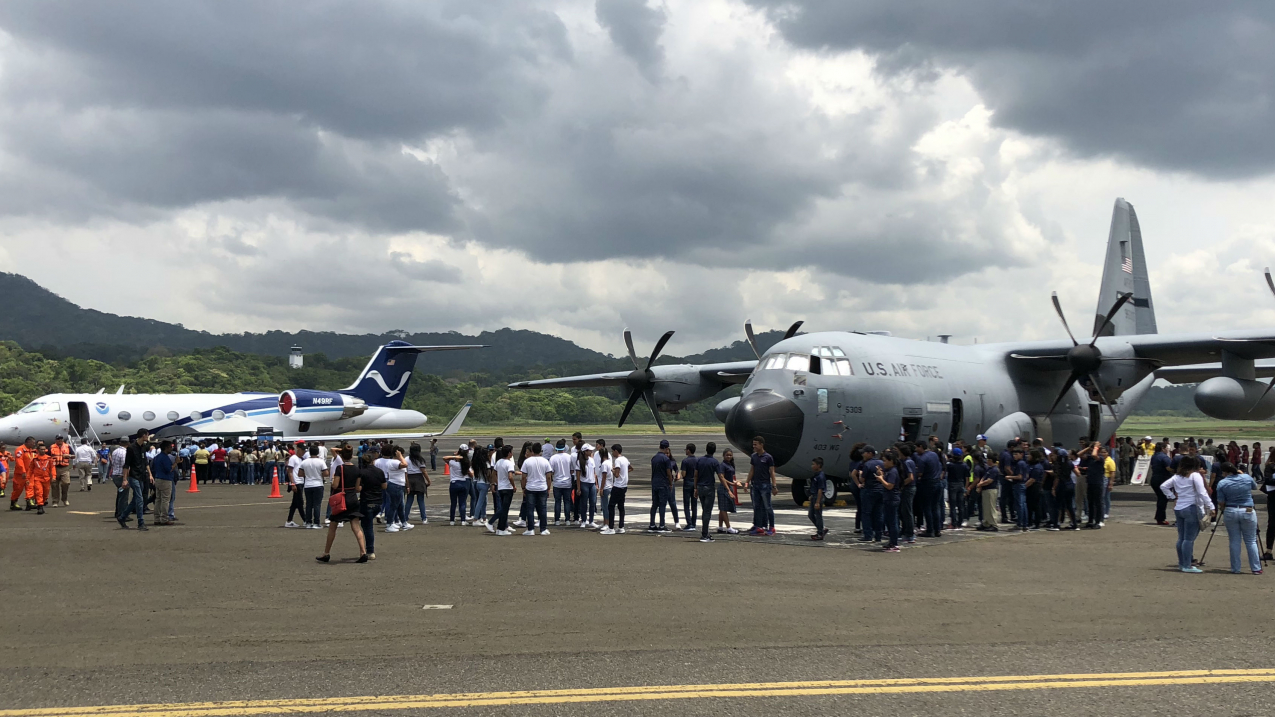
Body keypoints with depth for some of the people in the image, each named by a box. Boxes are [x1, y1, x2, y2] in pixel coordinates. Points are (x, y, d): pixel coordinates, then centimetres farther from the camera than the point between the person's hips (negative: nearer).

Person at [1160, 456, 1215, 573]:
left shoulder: (1177, 477, 13)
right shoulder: (1195, 475, -7)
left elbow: (1163, 486, 14)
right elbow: (1202, 492, -14)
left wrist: (1173, 497, 13)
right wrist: (1211, 507, -14)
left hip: (1178, 509, 7)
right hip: (1191, 508, -7)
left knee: (1181, 537, 13)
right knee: (1189, 538, -6)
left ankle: (1181, 563, 20)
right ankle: (1187, 566, -7)